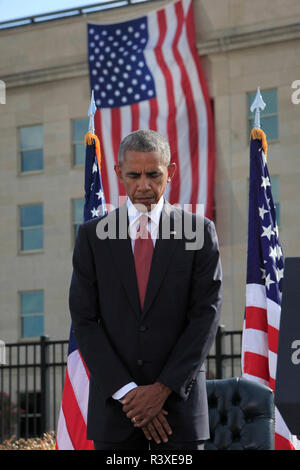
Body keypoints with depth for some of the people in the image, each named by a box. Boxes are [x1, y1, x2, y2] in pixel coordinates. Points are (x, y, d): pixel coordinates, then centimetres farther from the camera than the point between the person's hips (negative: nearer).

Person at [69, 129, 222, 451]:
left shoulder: (199, 232, 3)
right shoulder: (92, 235, 5)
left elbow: (206, 315, -2)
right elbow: (84, 320, 0)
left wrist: (163, 388, -10)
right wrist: (126, 392, -9)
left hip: (180, 398, -1)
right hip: (113, 401, 1)